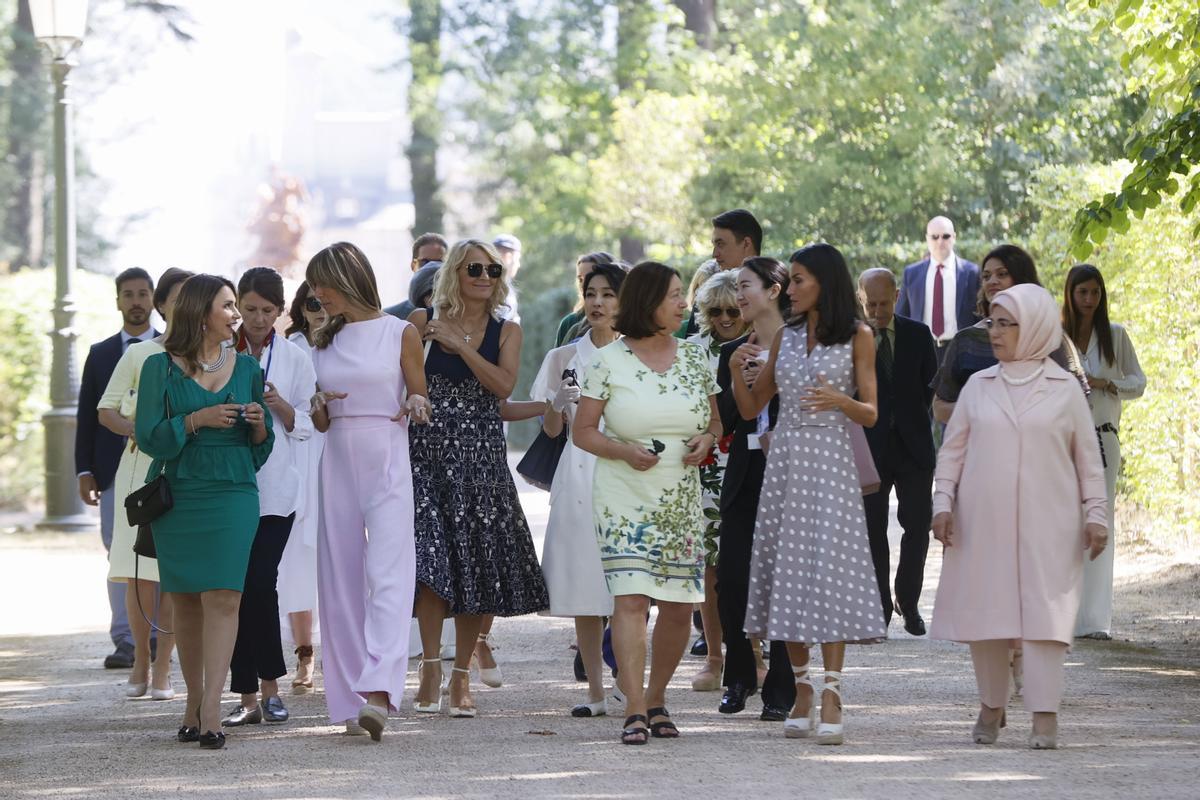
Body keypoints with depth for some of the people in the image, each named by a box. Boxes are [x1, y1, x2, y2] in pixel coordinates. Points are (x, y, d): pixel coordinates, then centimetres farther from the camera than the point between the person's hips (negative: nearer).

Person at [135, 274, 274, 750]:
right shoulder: (161, 368, 2)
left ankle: (211, 712, -18)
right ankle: (194, 702, 18)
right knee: (185, 601, 5)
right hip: (176, 496, -1)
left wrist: (259, 425, -5)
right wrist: (195, 420, -16)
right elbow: (147, 436, -5)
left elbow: (261, 449, 17)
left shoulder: (246, 368, 11)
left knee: (223, 597, -13)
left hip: (233, 496, 1)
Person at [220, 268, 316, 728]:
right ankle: (249, 697, 6)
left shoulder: (295, 359, 6)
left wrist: (281, 407, -11)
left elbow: (305, 427, 8)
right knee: (237, 587, 0)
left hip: (275, 487, -1)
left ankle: (269, 687, 5)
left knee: (260, 583, -11)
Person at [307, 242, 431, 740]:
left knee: (387, 574, -16)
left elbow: (421, 404, 6)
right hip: (338, 463, 5)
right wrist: (320, 407, -4)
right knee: (340, 580, 2)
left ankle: (378, 694, -27)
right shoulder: (325, 343, 13)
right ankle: (349, 698, 6)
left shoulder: (399, 333, 0)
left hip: (387, 462, -5)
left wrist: (415, 407, -16)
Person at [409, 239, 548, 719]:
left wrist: (458, 343, -12)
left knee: (477, 565, 0)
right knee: (432, 556, -15)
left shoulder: (506, 331, 9)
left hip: (482, 455, 2)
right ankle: (431, 666, -11)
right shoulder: (424, 321, 5)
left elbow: (503, 386, -8)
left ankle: (462, 676, 8)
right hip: (430, 451, -2)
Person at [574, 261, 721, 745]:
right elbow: (582, 431, 0)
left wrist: (706, 440, -6)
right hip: (625, 499, -4)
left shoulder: (694, 357, 9)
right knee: (630, 599, -15)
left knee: (680, 606, 2)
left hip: (681, 500, 4)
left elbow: (715, 422, 17)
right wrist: (624, 451, -16)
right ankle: (635, 712, -16)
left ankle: (656, 700, 20)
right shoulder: (609, 361, -2)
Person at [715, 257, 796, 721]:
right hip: (743, 480, 4)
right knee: (731, 582, -1)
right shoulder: (733, 353, 12)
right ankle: (740, 677, 17)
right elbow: (721, 424, 8)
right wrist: (737, 387, -9)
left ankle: (780, 690, 5)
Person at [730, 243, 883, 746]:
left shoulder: (857, 337, 2)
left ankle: (832, 695, -15)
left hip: (830, 460, -4)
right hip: (785, 459, 4)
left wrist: (840, 400, -19)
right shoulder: (785, 336, 13)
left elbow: (871, 415, 1)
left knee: (829, 567, -12)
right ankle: (802, 690, 11)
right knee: (788, 569, 3)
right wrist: (736, 370, -4)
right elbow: (751, 409, 13)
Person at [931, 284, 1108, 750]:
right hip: (983, 523, 3)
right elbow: (952, 450, 11)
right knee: (984, 612, 6)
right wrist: (943, 504, 2)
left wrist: (1096, 515, 2)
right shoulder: (979, 386, 9)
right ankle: (992, 706, 21)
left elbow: (1088, 458, 6)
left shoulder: (1063, 389, 3)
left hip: (1046, 524, -3)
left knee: (1043, 614, -8)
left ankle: (1045, 717, -9)